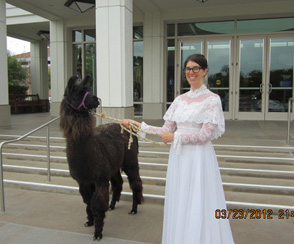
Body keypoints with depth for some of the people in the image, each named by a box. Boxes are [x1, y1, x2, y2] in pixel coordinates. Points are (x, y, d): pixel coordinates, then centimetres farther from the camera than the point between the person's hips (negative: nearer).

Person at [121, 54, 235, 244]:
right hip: (178, 157, 6)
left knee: (198, 207, 3)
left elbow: (205, 135, -13)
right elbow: (167, 130, 8)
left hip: (199, 158, -5)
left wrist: (175, 137, -11)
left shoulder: (212, 99, -6)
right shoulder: (180, 100, 10)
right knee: (179, 205, 14)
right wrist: (139, 125, 3)